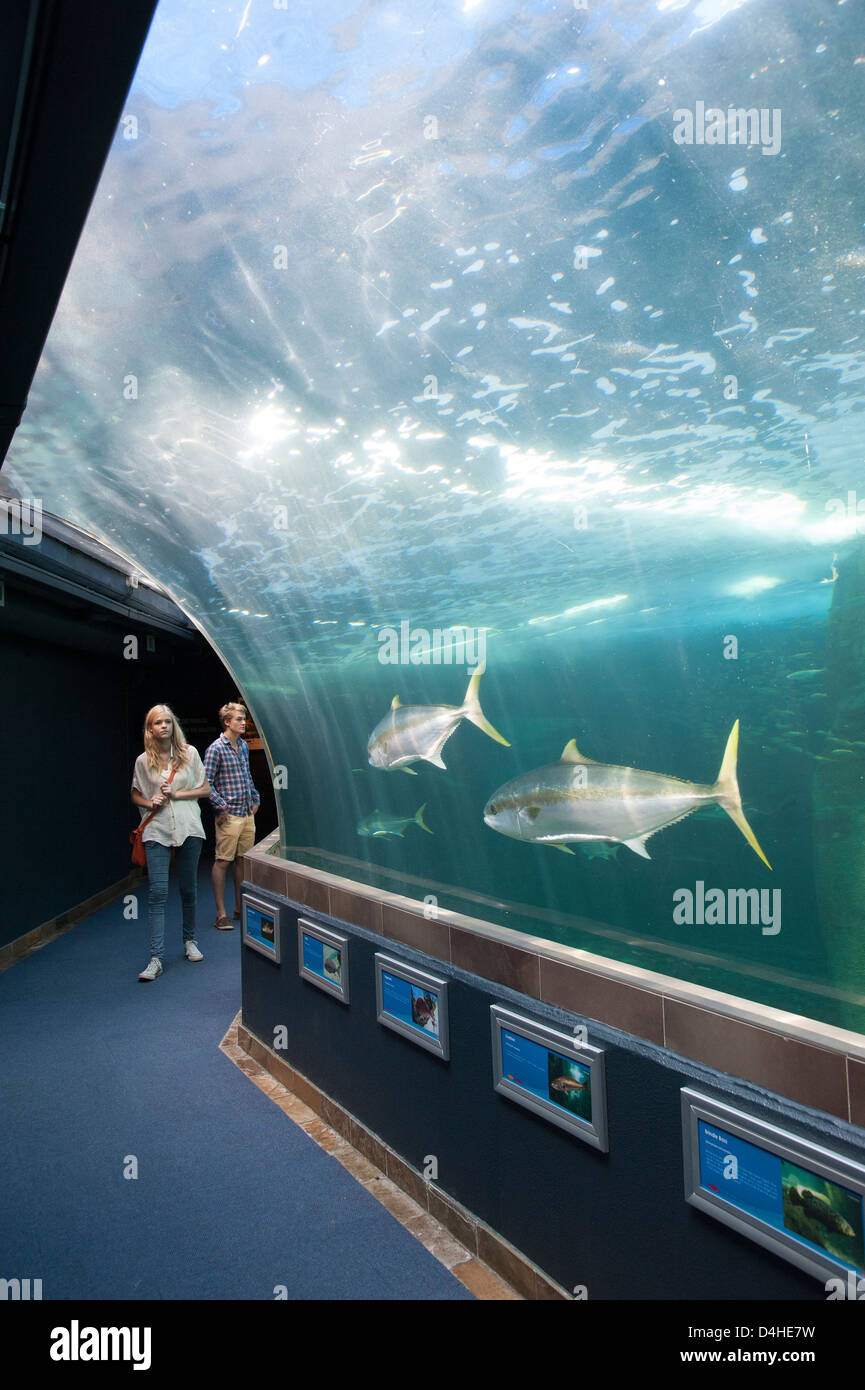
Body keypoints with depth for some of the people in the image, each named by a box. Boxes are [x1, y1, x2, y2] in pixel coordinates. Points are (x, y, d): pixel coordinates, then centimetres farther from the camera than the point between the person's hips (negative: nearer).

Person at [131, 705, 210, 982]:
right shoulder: (143, 761, 4)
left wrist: (177, 795, -8)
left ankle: (189, 940, 31)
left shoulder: (189, 753, 3)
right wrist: (150, 803, -6)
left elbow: (204, 789, 6)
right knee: (158, 892, -8)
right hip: (156, 832, -1)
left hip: (188, 829, 1)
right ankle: (156, 958, -5)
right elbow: (135, 794, 15)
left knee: (189, 889, 11)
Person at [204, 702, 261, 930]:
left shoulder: (243, 746, 13)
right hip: (229, 816, -7)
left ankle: (240, 908, 22)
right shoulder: (216, 748, -10)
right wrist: (221, 807, -15)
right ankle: (221, 914, 4)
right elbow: (206, 783, -12)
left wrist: (255, 799, 17)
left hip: (247, 814, 7)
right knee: (223, 862, -2)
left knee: (243, 861, 12)